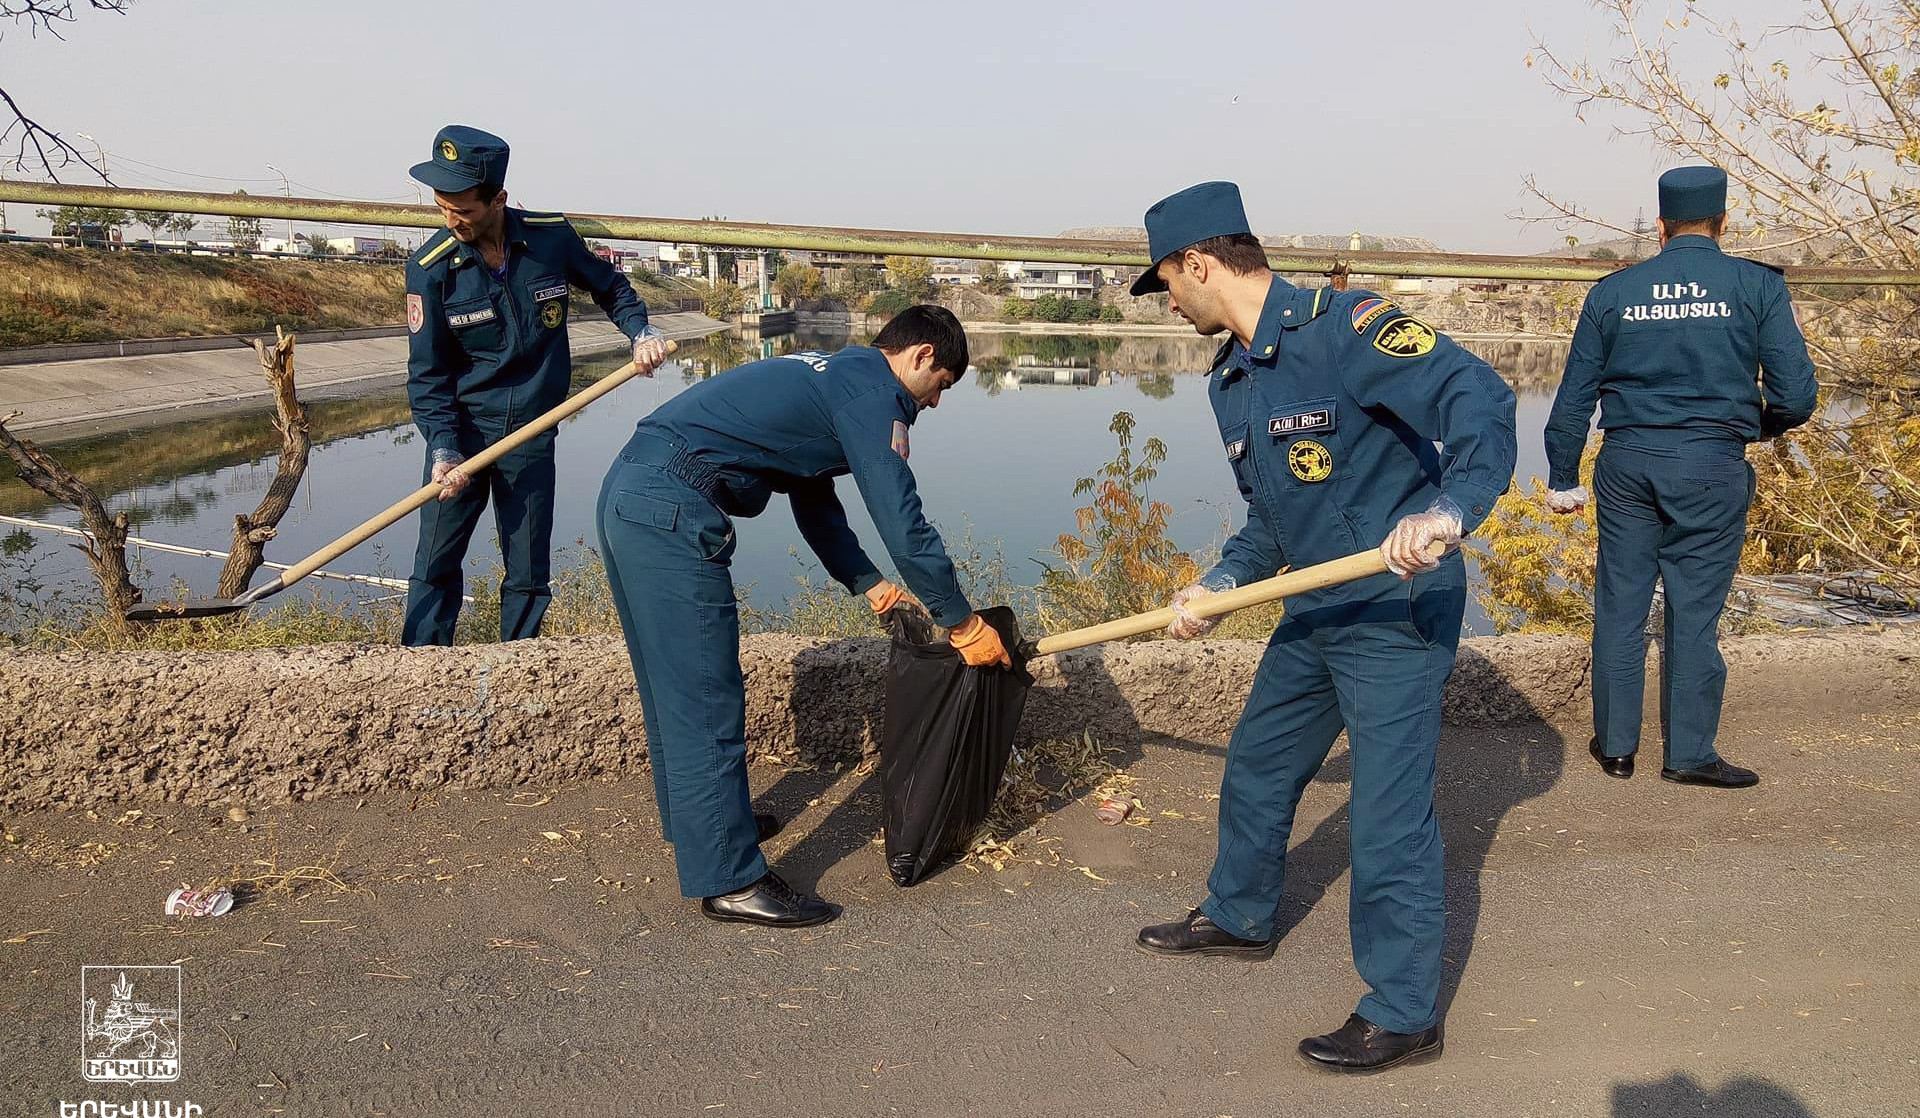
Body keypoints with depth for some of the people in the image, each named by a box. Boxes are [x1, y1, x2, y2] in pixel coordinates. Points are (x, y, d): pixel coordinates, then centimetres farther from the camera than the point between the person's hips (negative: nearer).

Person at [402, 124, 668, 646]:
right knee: (435, 563, 1)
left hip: (532, 434, 1)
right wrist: (442, 449, -17)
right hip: (461, 428, -1)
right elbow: (427, 373, -7)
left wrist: (641, 331, -5)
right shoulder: (430, 268, -11)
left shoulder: (553, 238, -7)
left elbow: (610, 286, 13)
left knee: (529, 573, 8)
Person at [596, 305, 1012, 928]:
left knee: (672, 685, 22)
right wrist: (964, 625, -2)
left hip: (628, 494, 11)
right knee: (706, 701, -4)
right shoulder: (872, 393, -6)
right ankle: (729, 880, 4)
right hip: (672, 513, -11)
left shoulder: (826, 376, 24)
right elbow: (903, 523, -11)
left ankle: (693, 821, 39)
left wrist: (867, 583, 28)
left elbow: (814, 502, 31)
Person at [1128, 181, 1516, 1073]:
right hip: (1315, 609, 9)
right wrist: (1217, 584, 4)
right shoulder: (1229, 380, 10)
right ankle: (1239, 917, 44)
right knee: (1255, 769, 21)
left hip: (1398, 605, -9)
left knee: (1388, 813, -4)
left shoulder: (1346, 326, -18)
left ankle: (1403, 1014, 13)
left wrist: (1449, 507, -44)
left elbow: (1478, 397, -28)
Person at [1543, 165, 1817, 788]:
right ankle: (1690, 754, 16)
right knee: (1694, 613, 6)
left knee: (1619, 608, 10)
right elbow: (1796, 396, -5)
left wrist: (1562, 479, 13)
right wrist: (1766, 425, 17)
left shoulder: (1612, 292, 4)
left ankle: (1615, 744, 19)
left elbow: (1574, 398, 5)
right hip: (1713, 469, -1)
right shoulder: (1758, 286, -1)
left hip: (1626, 466, 2)